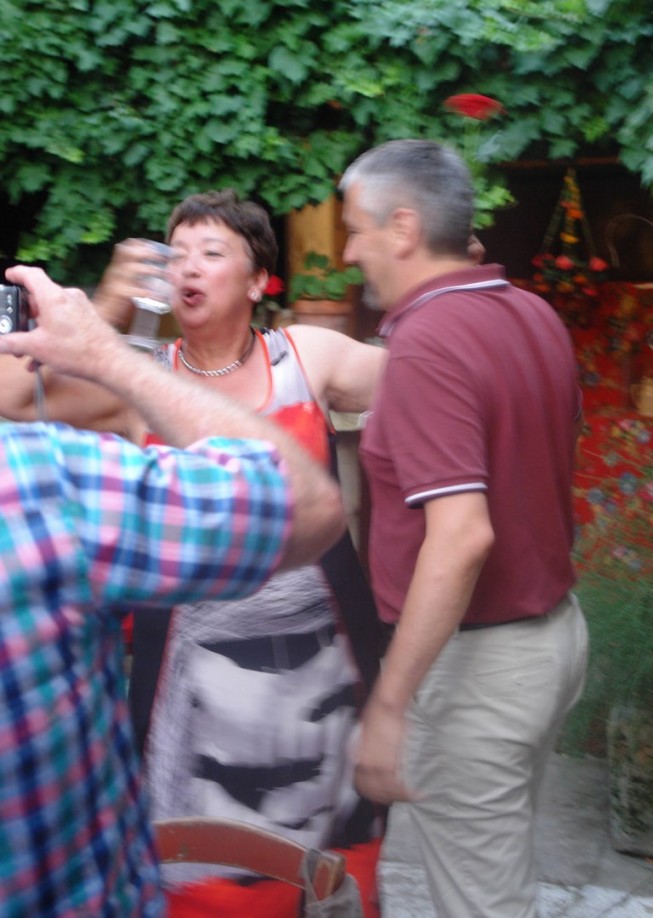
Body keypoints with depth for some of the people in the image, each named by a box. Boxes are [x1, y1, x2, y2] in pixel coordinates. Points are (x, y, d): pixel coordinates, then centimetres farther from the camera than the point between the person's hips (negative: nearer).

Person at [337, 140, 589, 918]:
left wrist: (386, 705, -29)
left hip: (475, 657, -9)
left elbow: (462, 537, -32)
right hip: (555, 628, 9)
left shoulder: (428, 343, -23)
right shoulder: (534, 315, 4)